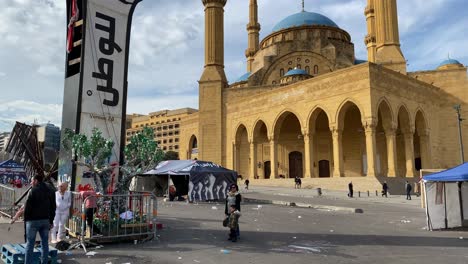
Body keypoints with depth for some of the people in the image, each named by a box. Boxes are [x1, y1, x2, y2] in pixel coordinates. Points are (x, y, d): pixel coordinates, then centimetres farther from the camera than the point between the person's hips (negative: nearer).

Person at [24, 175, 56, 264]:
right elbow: (53, 207, 12)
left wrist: (26, 219, -1)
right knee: (45, 242, 10)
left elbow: (27, 207, -12)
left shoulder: (33, 191, -10)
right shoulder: (50, 192, 9)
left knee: (30, 243, 2)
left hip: (33, 220, -5)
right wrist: (51, 221, 15)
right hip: (45, 220, 5)